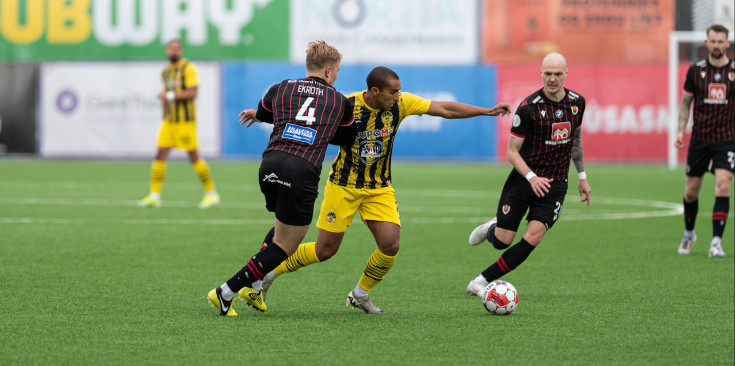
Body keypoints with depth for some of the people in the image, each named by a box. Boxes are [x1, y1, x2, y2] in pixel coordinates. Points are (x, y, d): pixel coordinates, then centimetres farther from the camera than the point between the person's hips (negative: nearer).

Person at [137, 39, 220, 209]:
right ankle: (154, 196, -2)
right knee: (160, 154, -2)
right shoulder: (165, 72, 15)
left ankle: (211, 194, 8)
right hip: (169, 120, 7)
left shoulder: (188, 68, -8)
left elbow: (193, 93, -17)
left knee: (194, 156, -4)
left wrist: (169, 95, -17)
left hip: (186, 120, -7)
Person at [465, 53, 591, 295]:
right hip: (524, 178, -3)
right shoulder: (528, 107, -15)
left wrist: (582, 177, 20)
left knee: (533, 237, -15)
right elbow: (512, 152, -11)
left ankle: (482, 281, -6)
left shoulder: (577, 102, 0)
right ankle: (491, 228, 37)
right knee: (502, 241, -2)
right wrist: (532, 178, -26)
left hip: (555, 184, 3)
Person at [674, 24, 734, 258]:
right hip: (699, 139, 2)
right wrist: (681, 131, 0)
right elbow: (685, 102, 10)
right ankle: (689, 234, 33)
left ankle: (716, 242, -15)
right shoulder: (696, 70, 1)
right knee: (691, 192, 7)